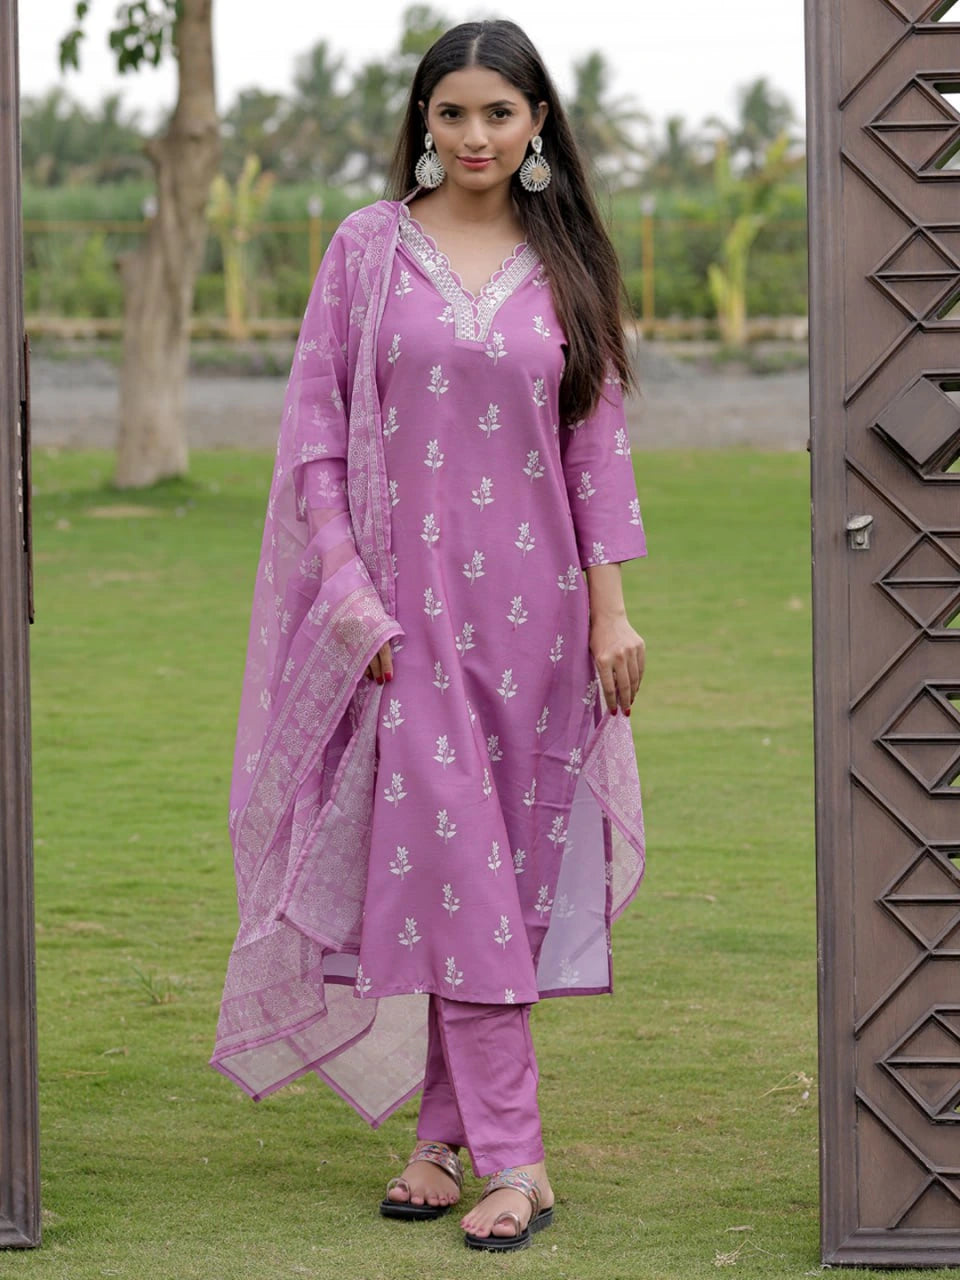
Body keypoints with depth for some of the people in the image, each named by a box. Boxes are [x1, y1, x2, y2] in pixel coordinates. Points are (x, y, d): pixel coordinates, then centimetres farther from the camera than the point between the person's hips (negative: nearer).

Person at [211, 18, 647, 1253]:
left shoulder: (565, 265, 7)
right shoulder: (368, 249, 2)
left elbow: (597, 437, 9)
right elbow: (314, 429, 1)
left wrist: (610, 605, 3)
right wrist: (349, 589, -7)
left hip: (528, 602, 2)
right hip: (405, 598, -2)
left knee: (494, 870, 4)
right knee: (452, 862, -7)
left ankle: (445, 1132, 11)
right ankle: (506, 1154, -3)